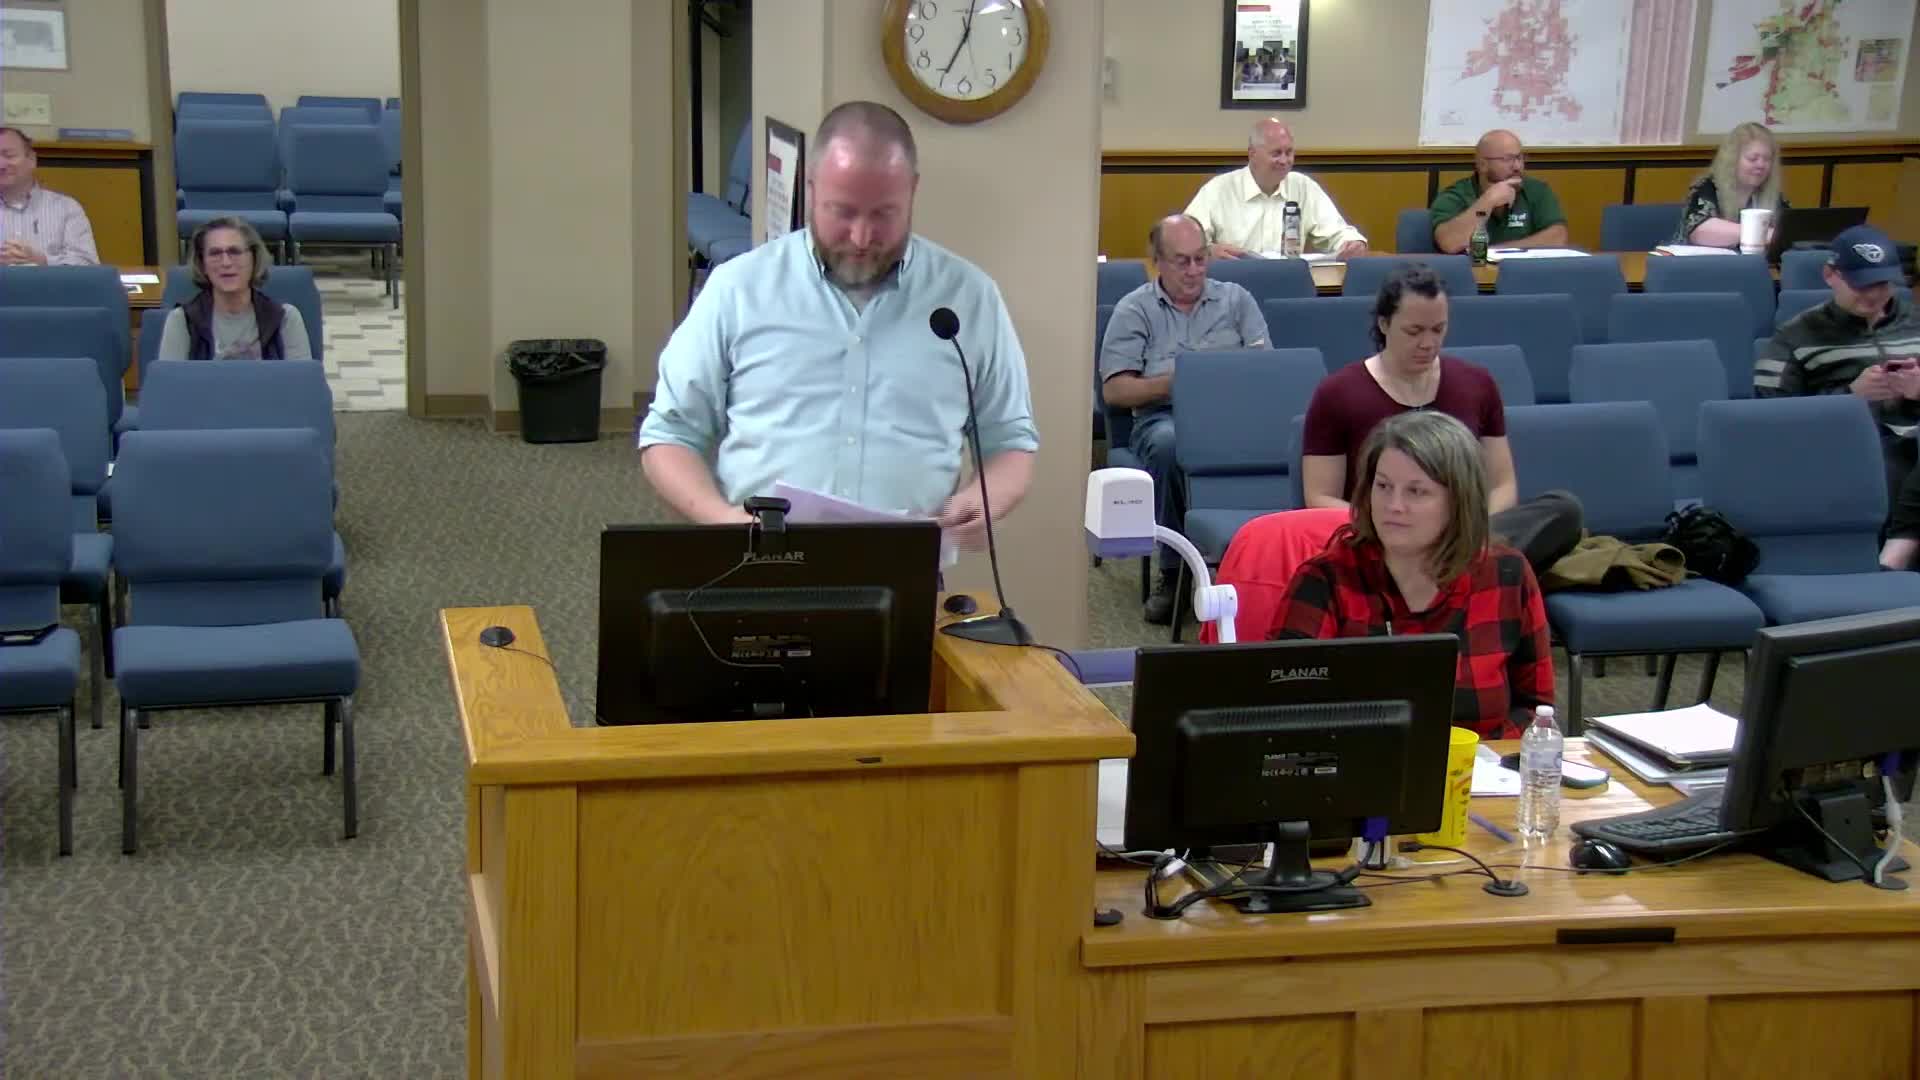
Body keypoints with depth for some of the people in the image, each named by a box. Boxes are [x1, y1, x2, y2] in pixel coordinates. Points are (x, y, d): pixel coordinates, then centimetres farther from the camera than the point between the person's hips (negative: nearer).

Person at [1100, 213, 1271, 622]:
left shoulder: (1236, 299, 20)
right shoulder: (1134, 310, 13)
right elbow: (1114, 391, 4)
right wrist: (1175, 381, -10)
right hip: (1163, 416, -1)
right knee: (1168, 443, -39)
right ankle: (1174, 570, -26)